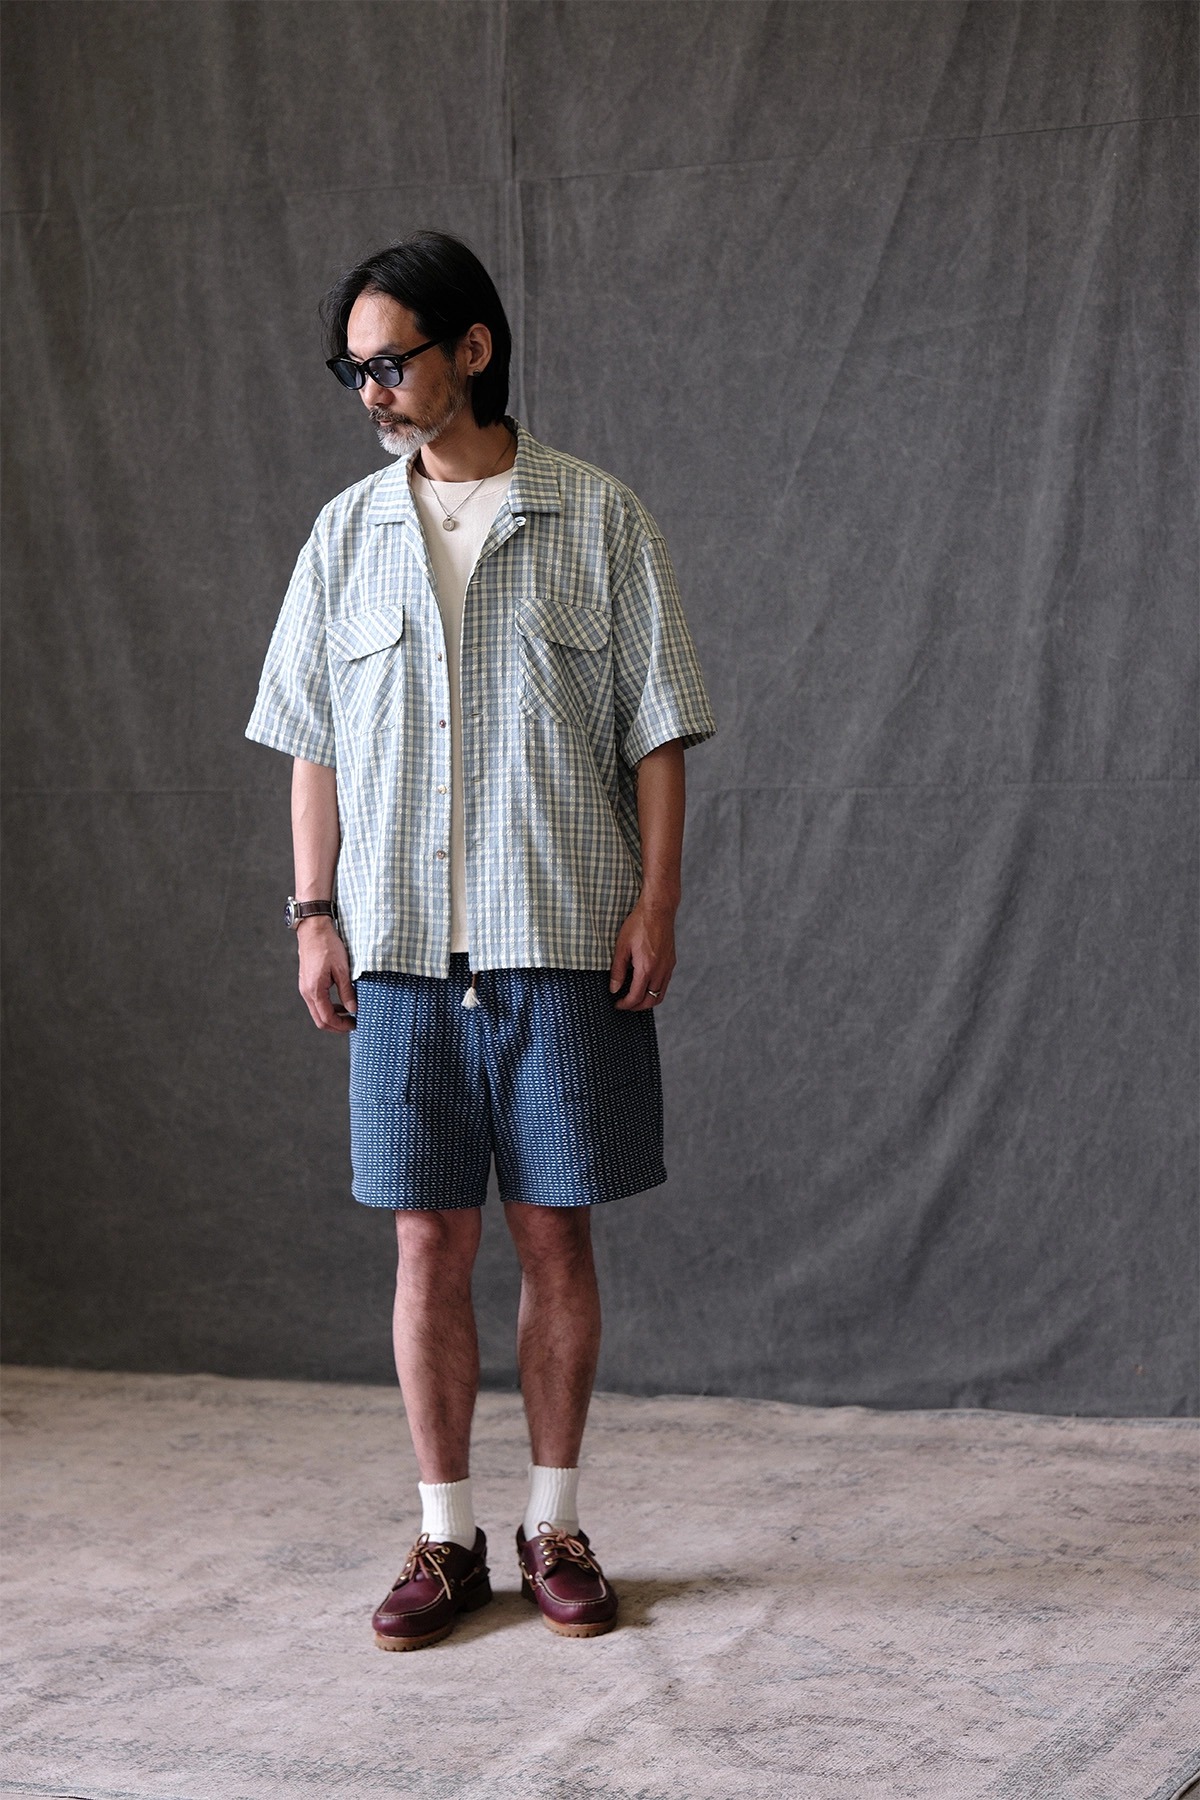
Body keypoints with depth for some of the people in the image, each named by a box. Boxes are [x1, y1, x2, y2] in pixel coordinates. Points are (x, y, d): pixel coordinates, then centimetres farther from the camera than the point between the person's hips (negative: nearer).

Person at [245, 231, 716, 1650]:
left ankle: (555, 1525, 16)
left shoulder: (597, 521, 2)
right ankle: (446, 1537, 13)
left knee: (554, 1230, 3)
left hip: (563, 941, -2)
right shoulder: (348, 535, 9)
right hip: (402, 945, 2)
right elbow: (313, 742, 11)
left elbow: (657, 728, 2)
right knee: (429, 1240, 3)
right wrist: (314, 912, 4)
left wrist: (655, 900, -6)